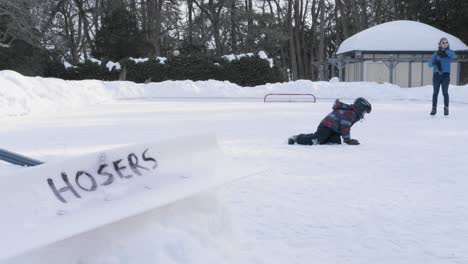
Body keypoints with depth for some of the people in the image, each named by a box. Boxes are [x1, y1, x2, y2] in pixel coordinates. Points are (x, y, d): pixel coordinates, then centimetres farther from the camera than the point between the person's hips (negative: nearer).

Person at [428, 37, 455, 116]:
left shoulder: (450, 52, 2)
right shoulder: (436, 53, 2)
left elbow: (452, 55, -24)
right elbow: (430, 64, -5)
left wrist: (444, 51, -30)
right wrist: (435, 63, -24)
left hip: (445, 75, -1)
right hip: (436, 75, 1)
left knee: (445, 92, 0)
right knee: (435, 92, 5)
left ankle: (446, 108, 9)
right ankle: (434, 108, 12)